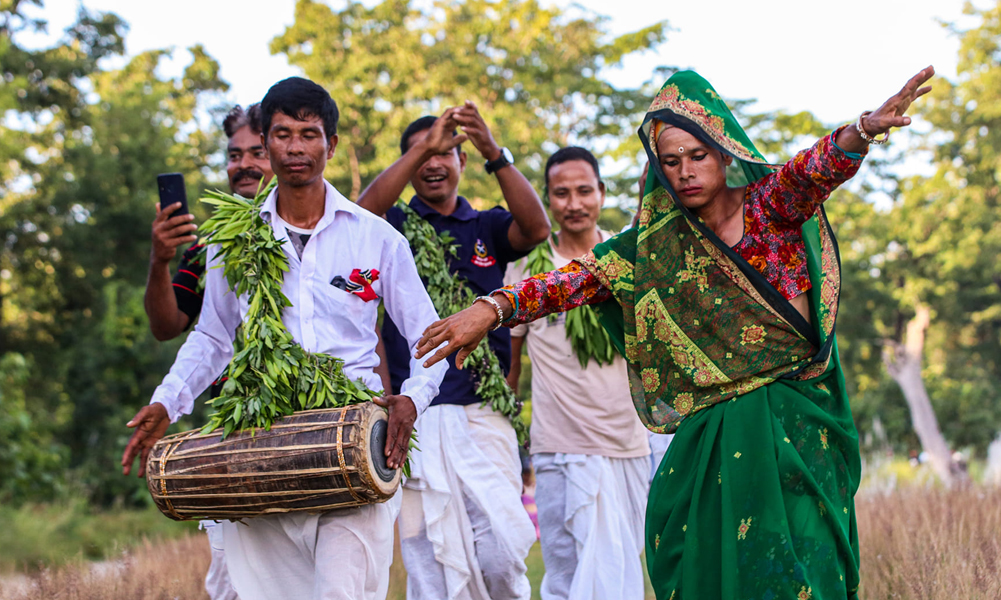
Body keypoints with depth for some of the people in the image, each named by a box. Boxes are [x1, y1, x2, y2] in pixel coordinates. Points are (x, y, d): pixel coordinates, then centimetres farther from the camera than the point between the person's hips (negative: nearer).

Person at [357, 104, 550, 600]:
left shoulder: (488, 228, 12)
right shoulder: (395, 226, 9)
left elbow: (536, 229, -9)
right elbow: (362, 215, -14)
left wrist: (494, 154, -22)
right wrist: (420, 147, -21)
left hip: (483, 414, 1)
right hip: (416, 415, -1)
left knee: (504, 553, -8)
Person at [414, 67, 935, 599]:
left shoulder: (767, 207, 1)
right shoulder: (654, 245, 7)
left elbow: (815, 170, -18)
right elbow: (578, 279, -3)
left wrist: (864, 129, -40)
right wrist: (493, 306, -19)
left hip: (798, 428, -2)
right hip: (713, 434, 2)